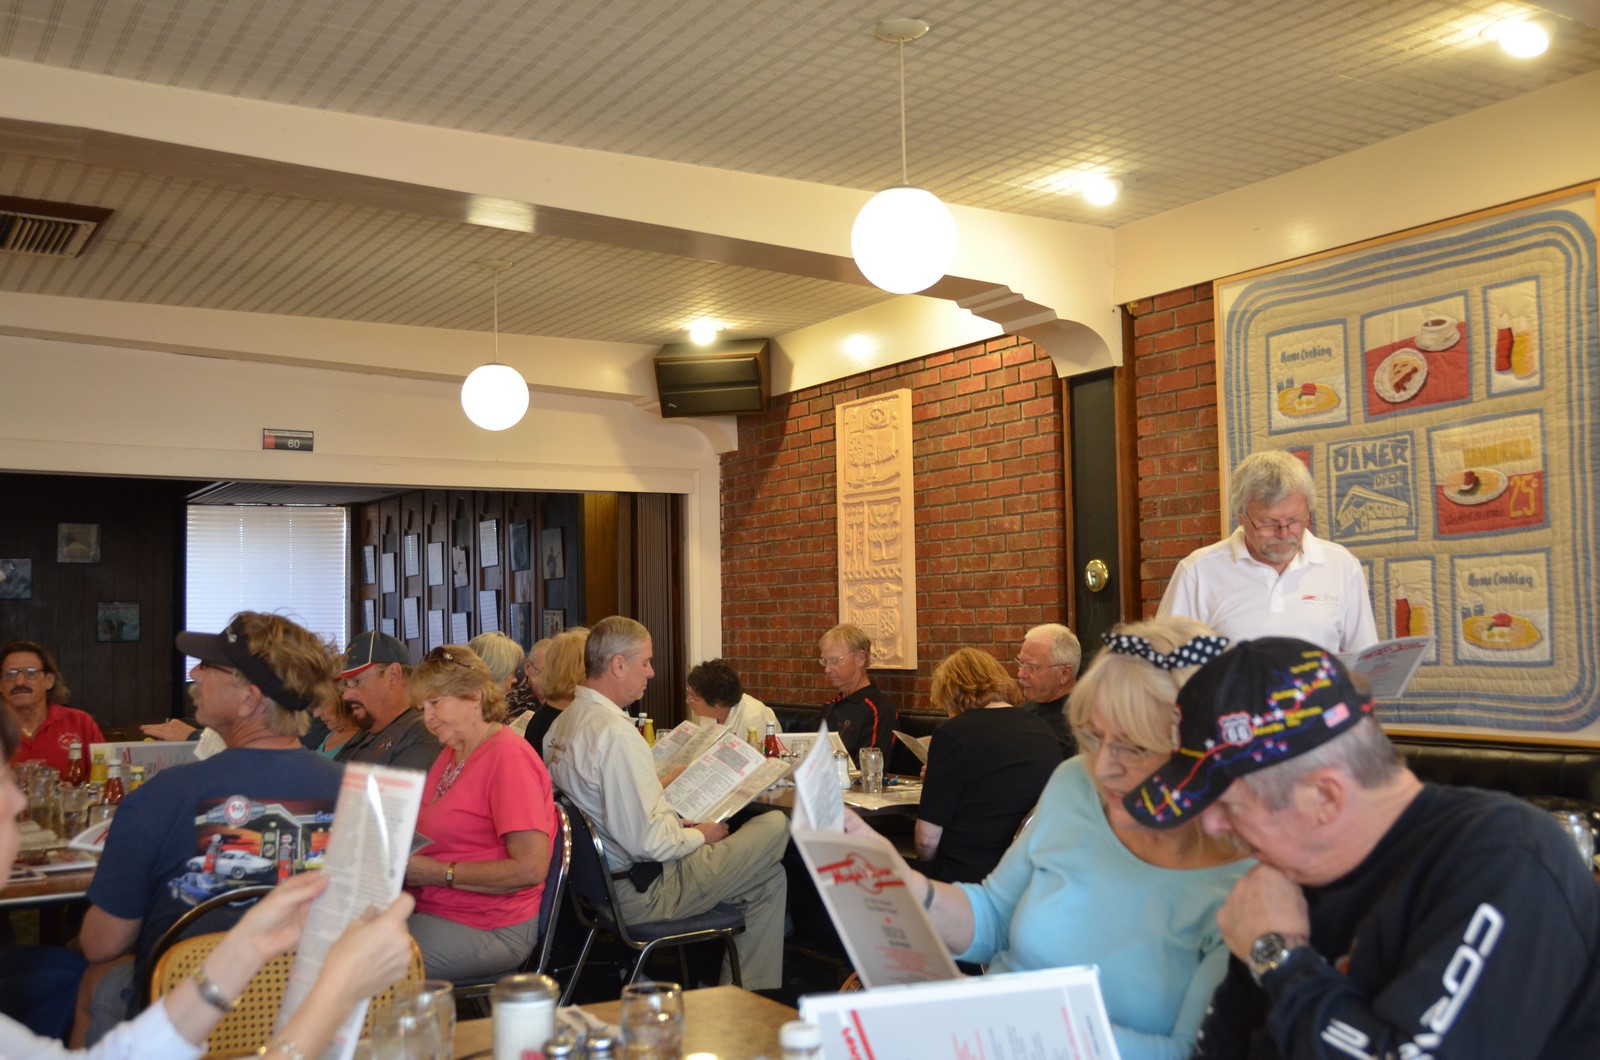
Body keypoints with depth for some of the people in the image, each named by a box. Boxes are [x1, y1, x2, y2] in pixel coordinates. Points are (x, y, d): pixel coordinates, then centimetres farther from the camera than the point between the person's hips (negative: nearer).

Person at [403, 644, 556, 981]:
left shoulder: (509, 757, -12)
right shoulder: (452, 754, 17)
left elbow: (531, 868, -19)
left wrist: (439, 873, -15)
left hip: (488, 928, -8)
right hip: (428, 909, 8)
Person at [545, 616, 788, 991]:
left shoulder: (564, 723, 6)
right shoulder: (617, 734, -25)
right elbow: (646, 842, -26)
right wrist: (699, 835, -9)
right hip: (639, 892, -10)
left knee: (769, 877, 16)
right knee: (775, 826, -3)